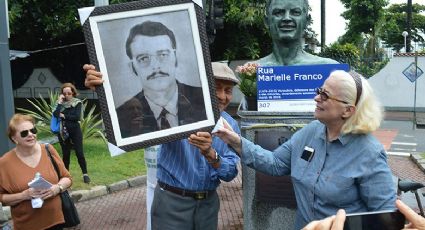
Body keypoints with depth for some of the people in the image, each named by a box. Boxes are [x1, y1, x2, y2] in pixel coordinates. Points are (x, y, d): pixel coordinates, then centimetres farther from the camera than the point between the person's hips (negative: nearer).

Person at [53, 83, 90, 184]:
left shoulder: (77, 103, -3)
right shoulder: (61, 103, 4)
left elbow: (77, 117, -15)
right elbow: (55, 114, -13)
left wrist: (63, 116, -10)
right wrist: (60, 102, -13)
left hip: (75, 131, -2)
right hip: (63, 132, 2)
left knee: (79, 153, -3)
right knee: (65, 154, 10)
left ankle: (85, 174, 7)